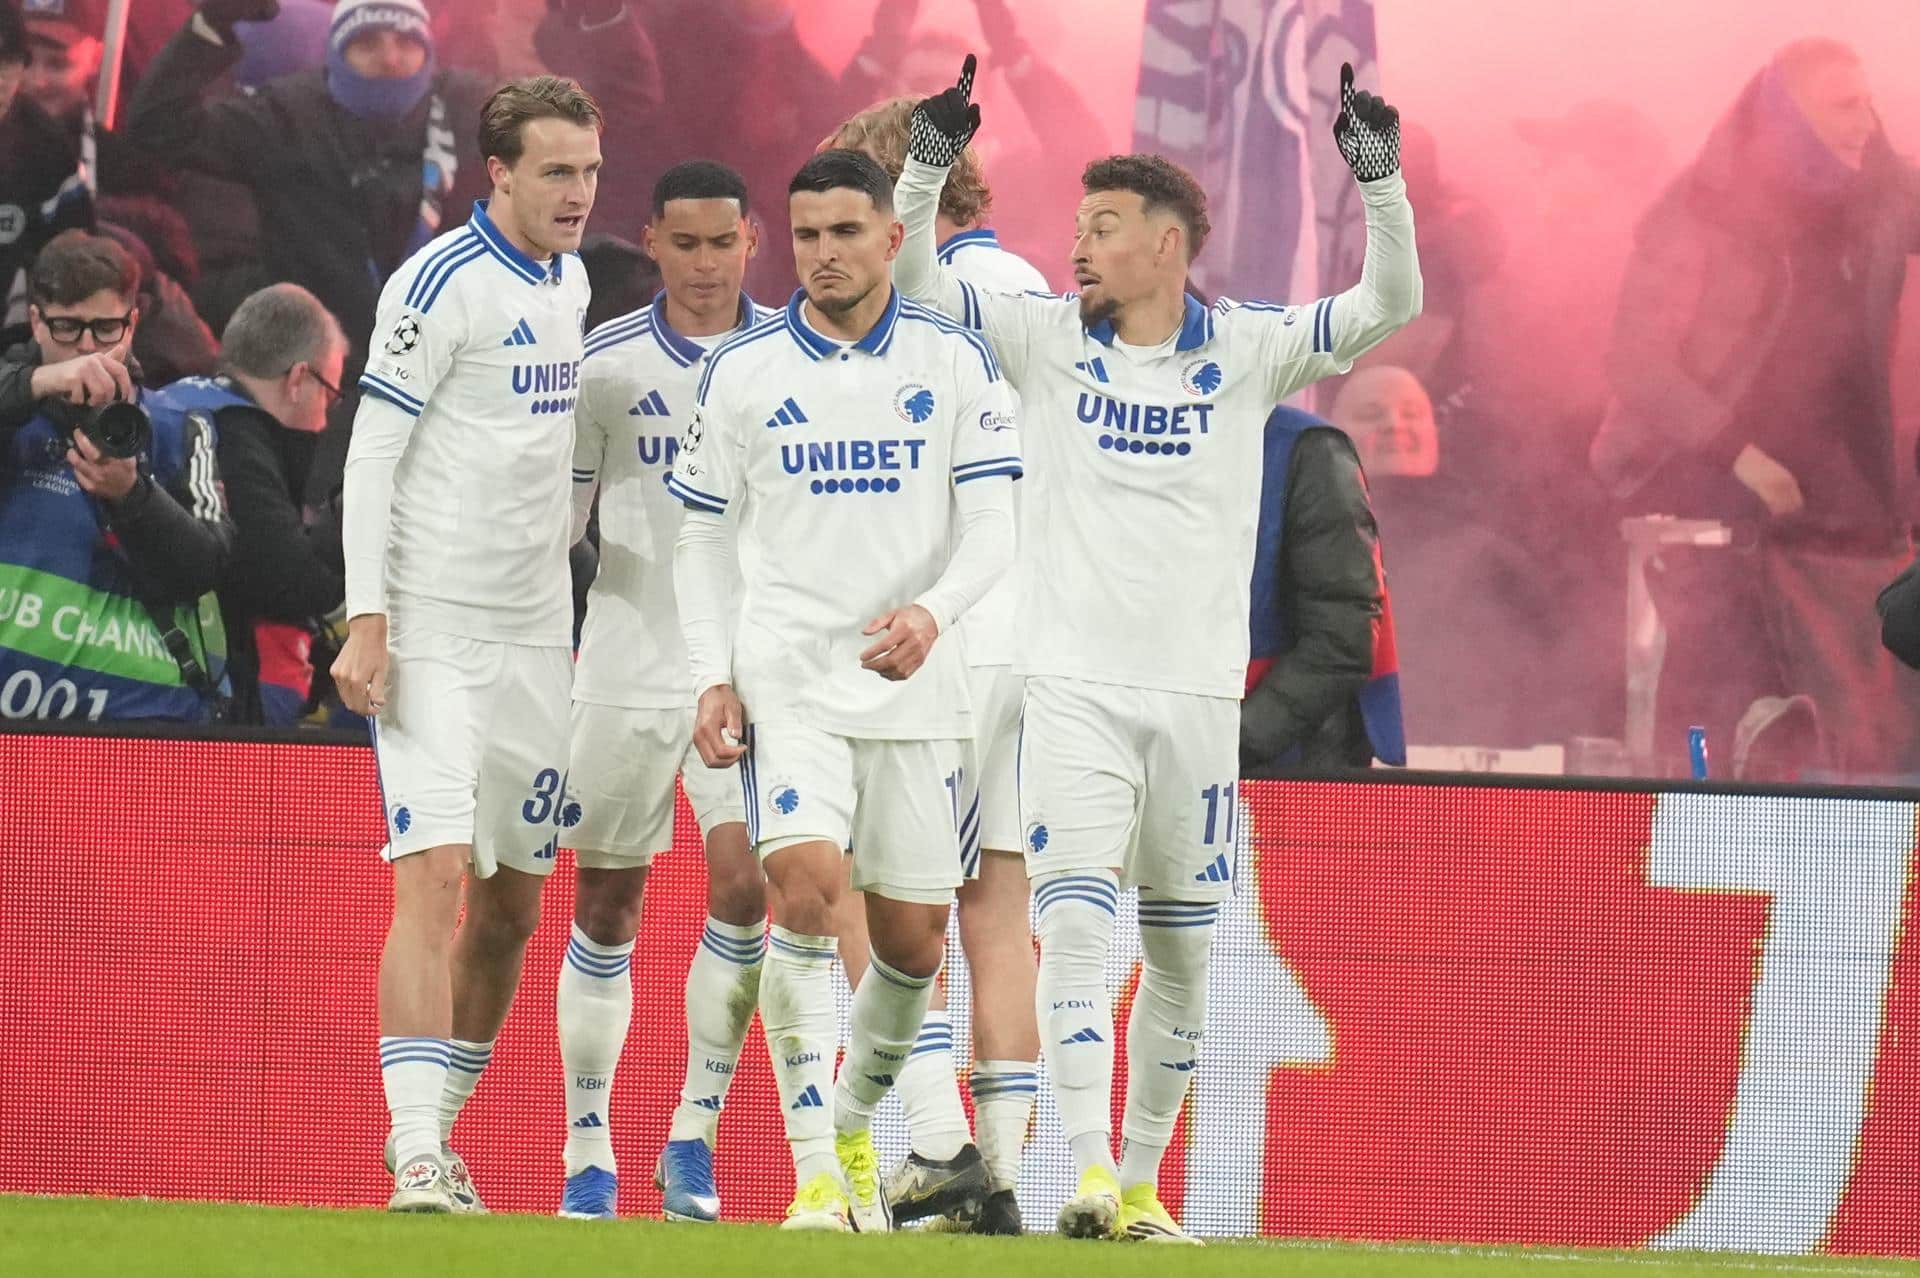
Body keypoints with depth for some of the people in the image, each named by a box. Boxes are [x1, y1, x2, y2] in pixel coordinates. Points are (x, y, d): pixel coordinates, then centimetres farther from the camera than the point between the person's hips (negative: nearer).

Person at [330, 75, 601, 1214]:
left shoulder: (569, 283, 12)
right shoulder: (443, 284, -12)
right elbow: (372, 453, -13)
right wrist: (366, 623, -18)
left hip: (535, 635, 8)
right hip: (434, 632, -8)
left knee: (514, 905, 10)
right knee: (435, 877, -16)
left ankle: (439, 1128, 22)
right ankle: (418, 1159, -20)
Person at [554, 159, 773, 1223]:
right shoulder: (604, 363, -1)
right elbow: (555, 515, 6)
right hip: (628, 665, 0)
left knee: (742, 884, -14)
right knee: (606, 905, 5)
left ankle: (695, 1134, -1)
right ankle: (588, 1150, 15)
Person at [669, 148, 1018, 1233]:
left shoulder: (957, 363, 2)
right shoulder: (742, 372, 4)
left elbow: (993, 526, -2)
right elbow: (702, 537, 11)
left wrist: (931, 613, -21)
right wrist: (714, 677, 0)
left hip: (918, 685, 1)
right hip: (788, 680, -1)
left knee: (913, 940, 4)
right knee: (806, 882, -21)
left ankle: (858, 1132, 30)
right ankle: (816, 1172, -20)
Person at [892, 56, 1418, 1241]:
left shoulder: (1246, 350, 2)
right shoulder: (1049, 338, 3)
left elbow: (1391, 304, -5)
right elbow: (914, 279, 0)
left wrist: (1381, 182, -18)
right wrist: (928, 167, -15)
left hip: (1198, 690, 1)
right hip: (1072, 686, -1)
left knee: (1181, 954, 8)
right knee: (1076, 924, -16)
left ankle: (1142, 1181, 20)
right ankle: (1087, 1172, -22)